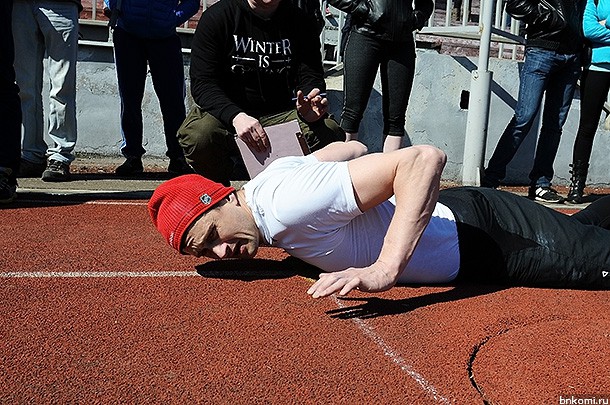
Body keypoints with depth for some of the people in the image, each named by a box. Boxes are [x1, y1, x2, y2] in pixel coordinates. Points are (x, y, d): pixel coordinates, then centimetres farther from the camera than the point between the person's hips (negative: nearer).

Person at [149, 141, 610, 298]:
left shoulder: (289, 201, -33)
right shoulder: (270, 177, -6)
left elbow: (425, 157, -39)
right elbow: (351, 148, 9)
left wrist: (384, 270, -44)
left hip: (486, 233, -8)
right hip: (450, 217, 8)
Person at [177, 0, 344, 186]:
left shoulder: (302, 22, 3)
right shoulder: (217, 17, -6)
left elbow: (311, 77, 0)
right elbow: (201, 83, -13)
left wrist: (310, 108, -27)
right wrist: (235, 116, -34)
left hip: (281, 114, 2)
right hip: (227, 113, -2)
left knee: (331, 134, -24)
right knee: (198, 135, -34)